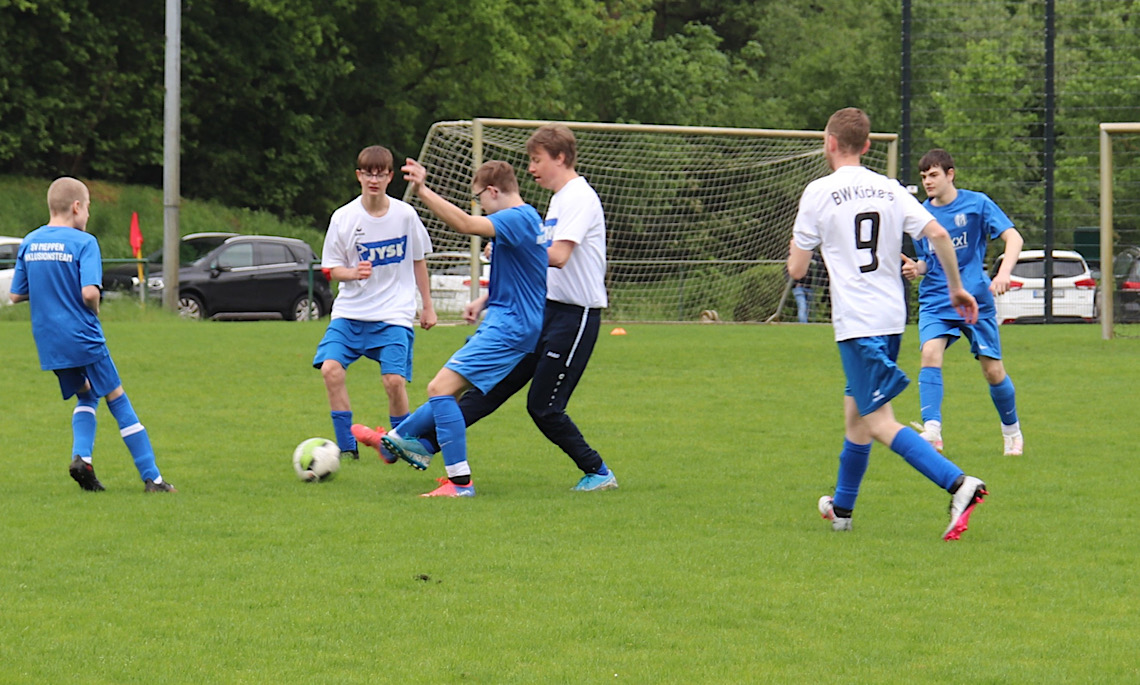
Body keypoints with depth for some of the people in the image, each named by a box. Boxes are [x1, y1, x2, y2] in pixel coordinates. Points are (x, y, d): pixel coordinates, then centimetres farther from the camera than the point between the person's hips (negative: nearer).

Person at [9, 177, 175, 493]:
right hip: (83, 337, -5)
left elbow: (16, 295, 7)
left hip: (49, 344, 5)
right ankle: (152, 478, 4)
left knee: (86, 395, 24)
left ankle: (81, 455, -1)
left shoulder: (29, 243, 5)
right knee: (117, 399, 5)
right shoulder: (83, 242, -12)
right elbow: (89, 292, -23)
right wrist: (93, 310, -2)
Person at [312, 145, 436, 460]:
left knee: (394, 380, -14)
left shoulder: (405, 215, -2)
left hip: (394, 315, -1)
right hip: (350, 312, 1)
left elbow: (418, 260, 12)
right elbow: (331, 269, 2)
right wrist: (353, 273, -19)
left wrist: (428, 305, 15)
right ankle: (347, 448, -6)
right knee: (331, 368, -17)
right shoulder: (343, 218, -3)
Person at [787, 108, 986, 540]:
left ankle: (958, 484, -28)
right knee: (855, 411, 21)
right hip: (892, 317, 7)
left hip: (856, 323, -7)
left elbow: (796, 269, -3)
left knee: (879, 423, -11)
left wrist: (797, 244, 19)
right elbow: (938, 235, -1)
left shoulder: (819, 193, -5)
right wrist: (957, 288, 10)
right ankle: (842, 508, 32)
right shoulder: (889, 189, 8)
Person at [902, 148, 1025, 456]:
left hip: (975, 299, -2)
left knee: (993, 370, 2)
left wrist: (1003, 273, -27)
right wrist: (916, 268, -6)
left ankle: (1012, 431, 26)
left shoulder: (976, 203, -5)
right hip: (935, 300, 2)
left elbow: (1013, 237, -10)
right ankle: (932, 430, -30)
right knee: (930, 353, -23)